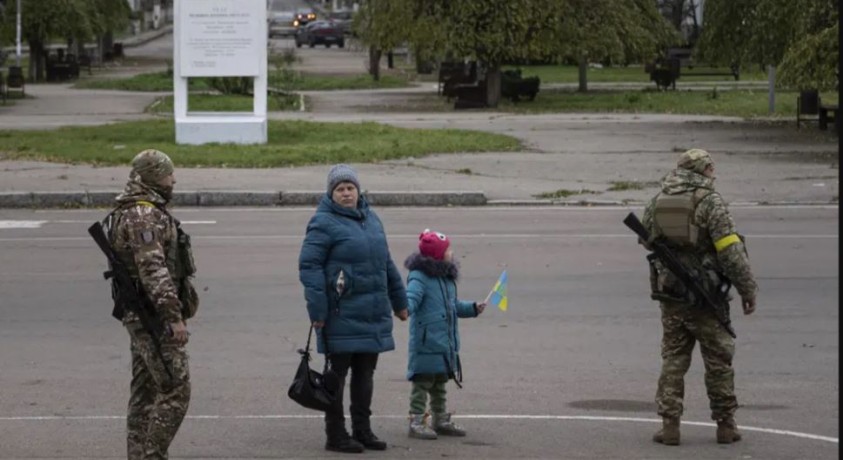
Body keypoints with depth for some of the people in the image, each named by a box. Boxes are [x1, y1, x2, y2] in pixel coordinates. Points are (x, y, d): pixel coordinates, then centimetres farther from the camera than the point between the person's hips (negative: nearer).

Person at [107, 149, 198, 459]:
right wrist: (175, 316, -24)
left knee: (145, 392, 13)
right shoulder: (144, 216, -17)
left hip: (140, 317, 11)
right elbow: (154, 271, -24)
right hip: (154, 317, -11)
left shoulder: (132, 212, 17)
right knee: (175, 390, -9)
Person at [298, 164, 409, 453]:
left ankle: (362, 430, 22)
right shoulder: (324, 223, -8)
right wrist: (317, 310, -20)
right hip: (342, 315, -7)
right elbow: (309, 266, -14)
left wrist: (399, 300, 24)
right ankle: (336, 435, 5)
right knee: (338, 373, -1)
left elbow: (385, 262, 24)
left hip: (373, 314, 7)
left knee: (365, 374, 13)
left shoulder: (370, 218, 15)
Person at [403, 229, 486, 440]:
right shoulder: (419, 278, -14)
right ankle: (416, 422, -1)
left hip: (445, 344, 9)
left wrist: (472, 308, 22)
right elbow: (411, 299, -28)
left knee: (440, 383, 17)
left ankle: (440, 420, 27)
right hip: (427, 344, -9)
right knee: (423, 382, -5)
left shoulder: (447, 278, 16)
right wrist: (405, 308, -48)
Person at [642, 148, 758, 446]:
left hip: (669, 294, 4)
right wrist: (748, 289, -9)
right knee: (718, 360, 8)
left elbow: (648, 242, 14)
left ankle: (669, 425, 5)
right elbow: (731, 251, -14)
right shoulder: (710, 201, -11)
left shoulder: (657, 201, 6)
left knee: (673, 359, 10)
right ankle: (725, 424, 12)